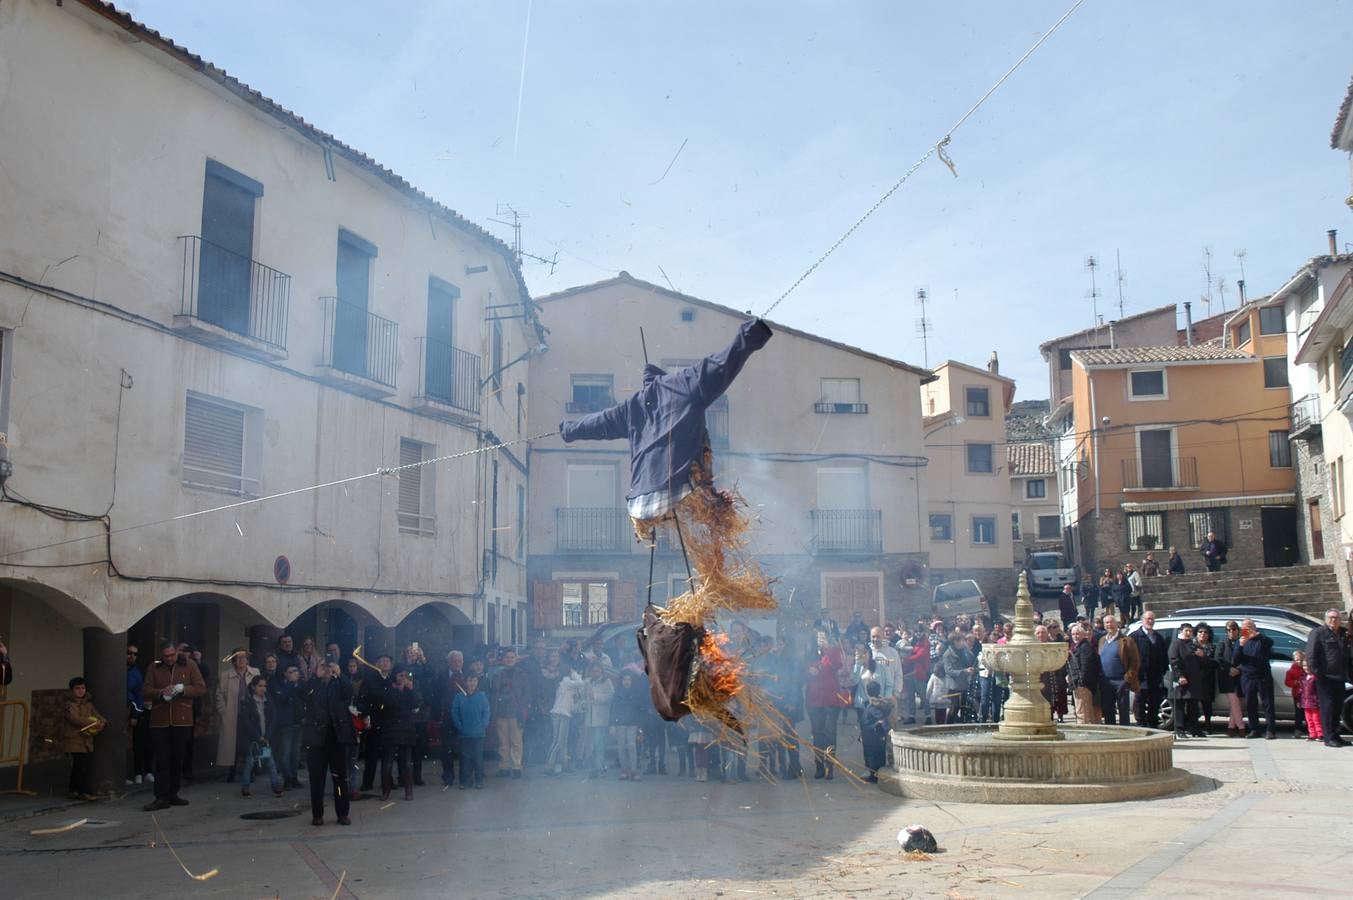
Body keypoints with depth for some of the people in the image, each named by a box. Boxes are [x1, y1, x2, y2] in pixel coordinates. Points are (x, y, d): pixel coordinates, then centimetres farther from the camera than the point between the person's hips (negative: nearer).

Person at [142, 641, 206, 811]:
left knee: (178, 759, 8)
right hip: (159, 721, 0)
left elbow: (201, 688, -2)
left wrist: (182, 689, -17)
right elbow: (145, 691, 1)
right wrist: (160, 692, -18)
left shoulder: (189, 665, 3)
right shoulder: (154, 668, 6)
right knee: (162, 760, -4)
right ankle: (161, 798, -2)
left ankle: (173, 794, 20)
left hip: (182, 720, 0)